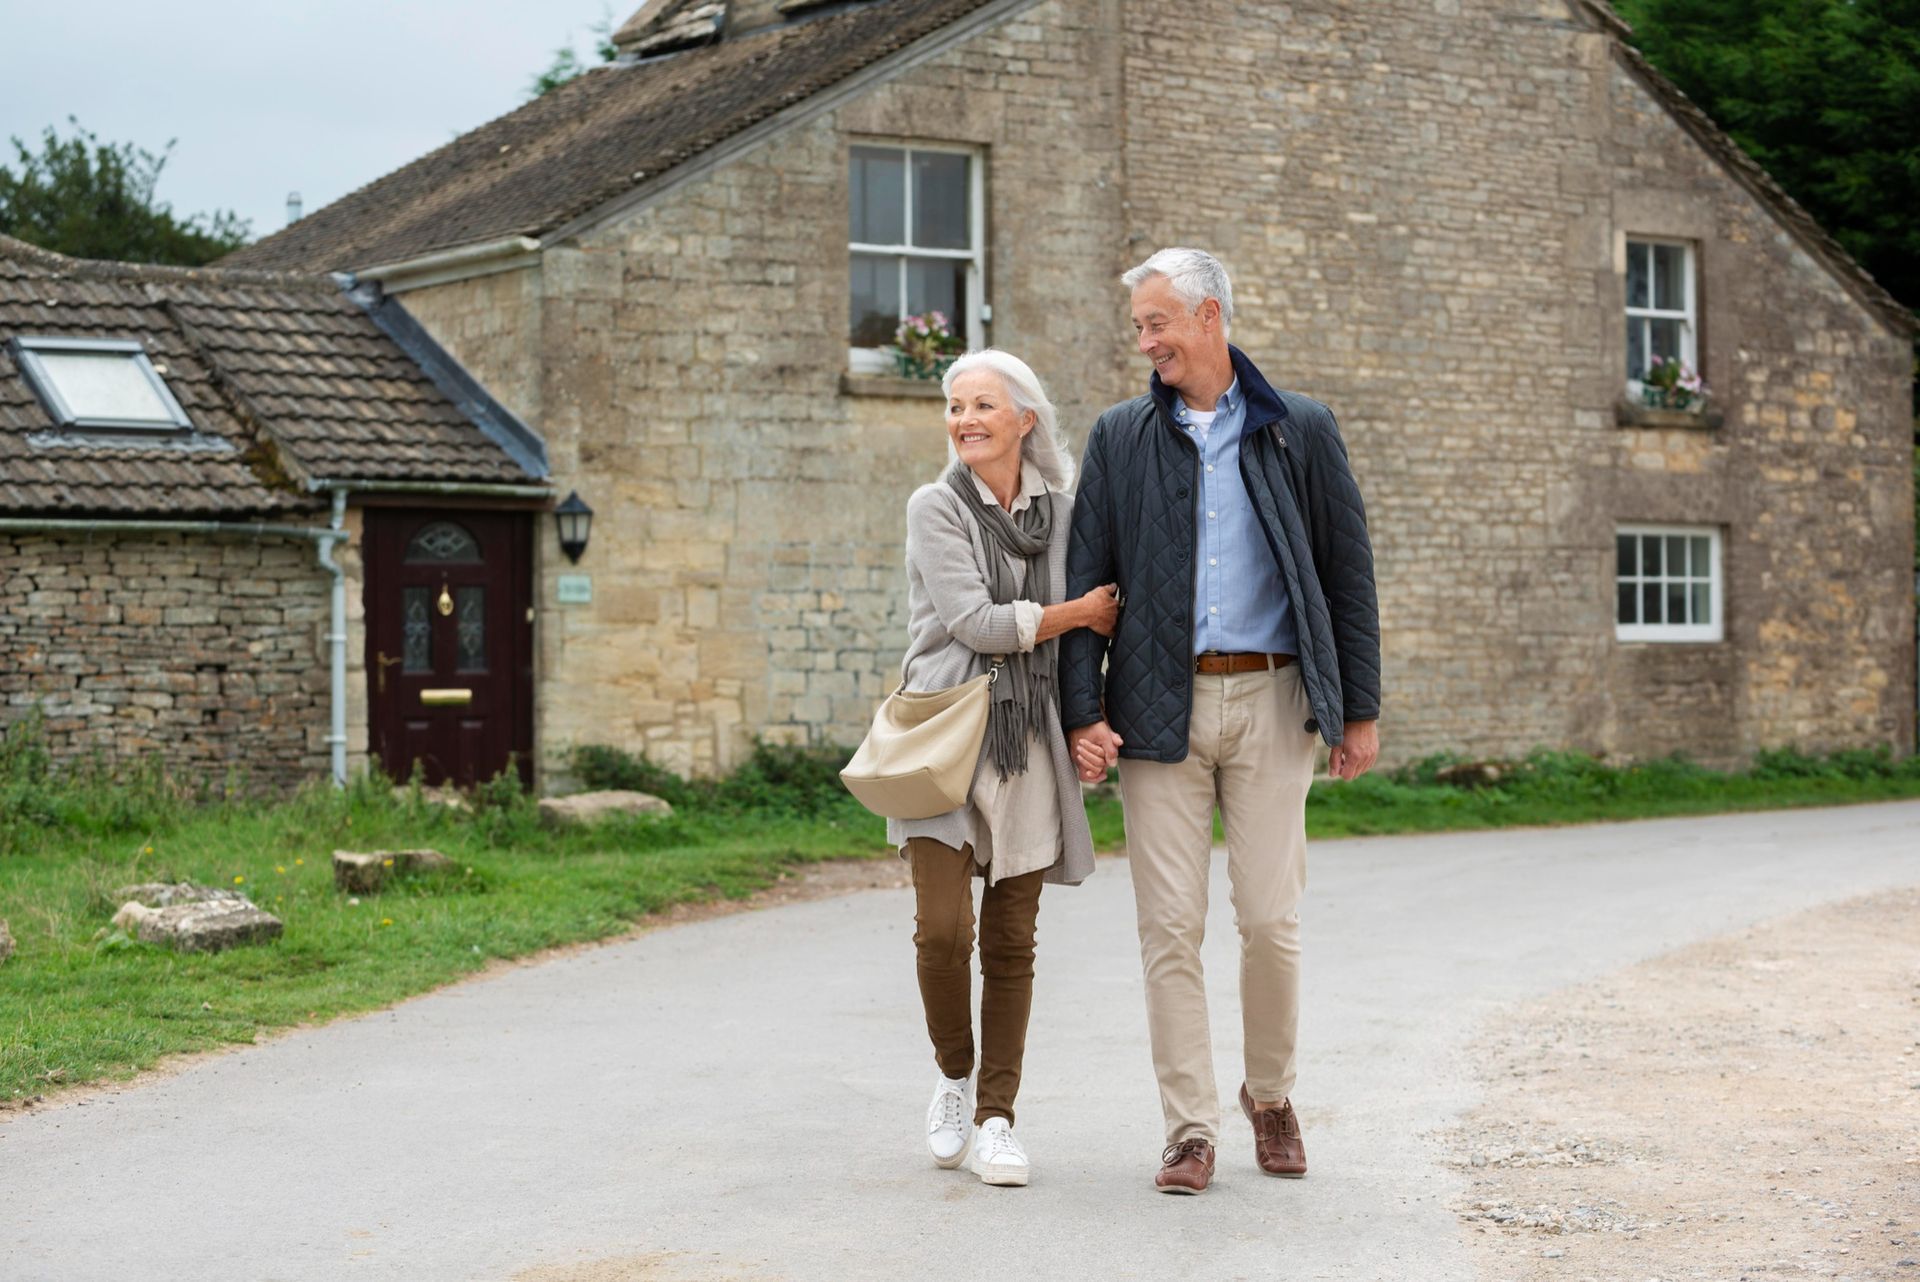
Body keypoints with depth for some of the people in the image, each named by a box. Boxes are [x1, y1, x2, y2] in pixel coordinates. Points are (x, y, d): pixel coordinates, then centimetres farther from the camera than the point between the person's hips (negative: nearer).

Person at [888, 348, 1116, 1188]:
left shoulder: (1060, 512, 10)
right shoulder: (936, 507, 0)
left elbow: (1094, 622, 19)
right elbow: (974, 620, -10)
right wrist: (1078, 611, -4)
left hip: (1029, 742, 3)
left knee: (1011, 942, 2)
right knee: (943, 927, -12)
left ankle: (995, 1119, 8)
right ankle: (954, 1076, 13)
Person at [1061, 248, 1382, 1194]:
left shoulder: (1299, 431, 6)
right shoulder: (1120, 438, 9)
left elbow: (1348, 573, 7)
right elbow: (1086, 579, 6)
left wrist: (1360, 709, 3)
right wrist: (1082, 712, -3)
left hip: (1270, 699, -1)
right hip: (1159, 707, 1)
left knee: (1271, 919, -1)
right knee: (1169, 926, -1)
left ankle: (1270, 1093, 22)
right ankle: (1189, 1130, 7)